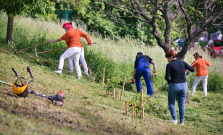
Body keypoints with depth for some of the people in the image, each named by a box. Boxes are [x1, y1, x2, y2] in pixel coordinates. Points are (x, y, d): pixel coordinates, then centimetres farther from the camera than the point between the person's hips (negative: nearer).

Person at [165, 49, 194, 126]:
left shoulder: (169, 65, -11)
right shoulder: (182, 63, 2)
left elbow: (167, 77, -15)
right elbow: (192, 69, 7)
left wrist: (169, 81, 6)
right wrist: (186, 68, 24)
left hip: (174, 86, -4)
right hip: (183, 85, 4)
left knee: (171, 103, 15)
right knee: (182, 104, 12)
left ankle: (174, 119, 6)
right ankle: (182, 121, 13)